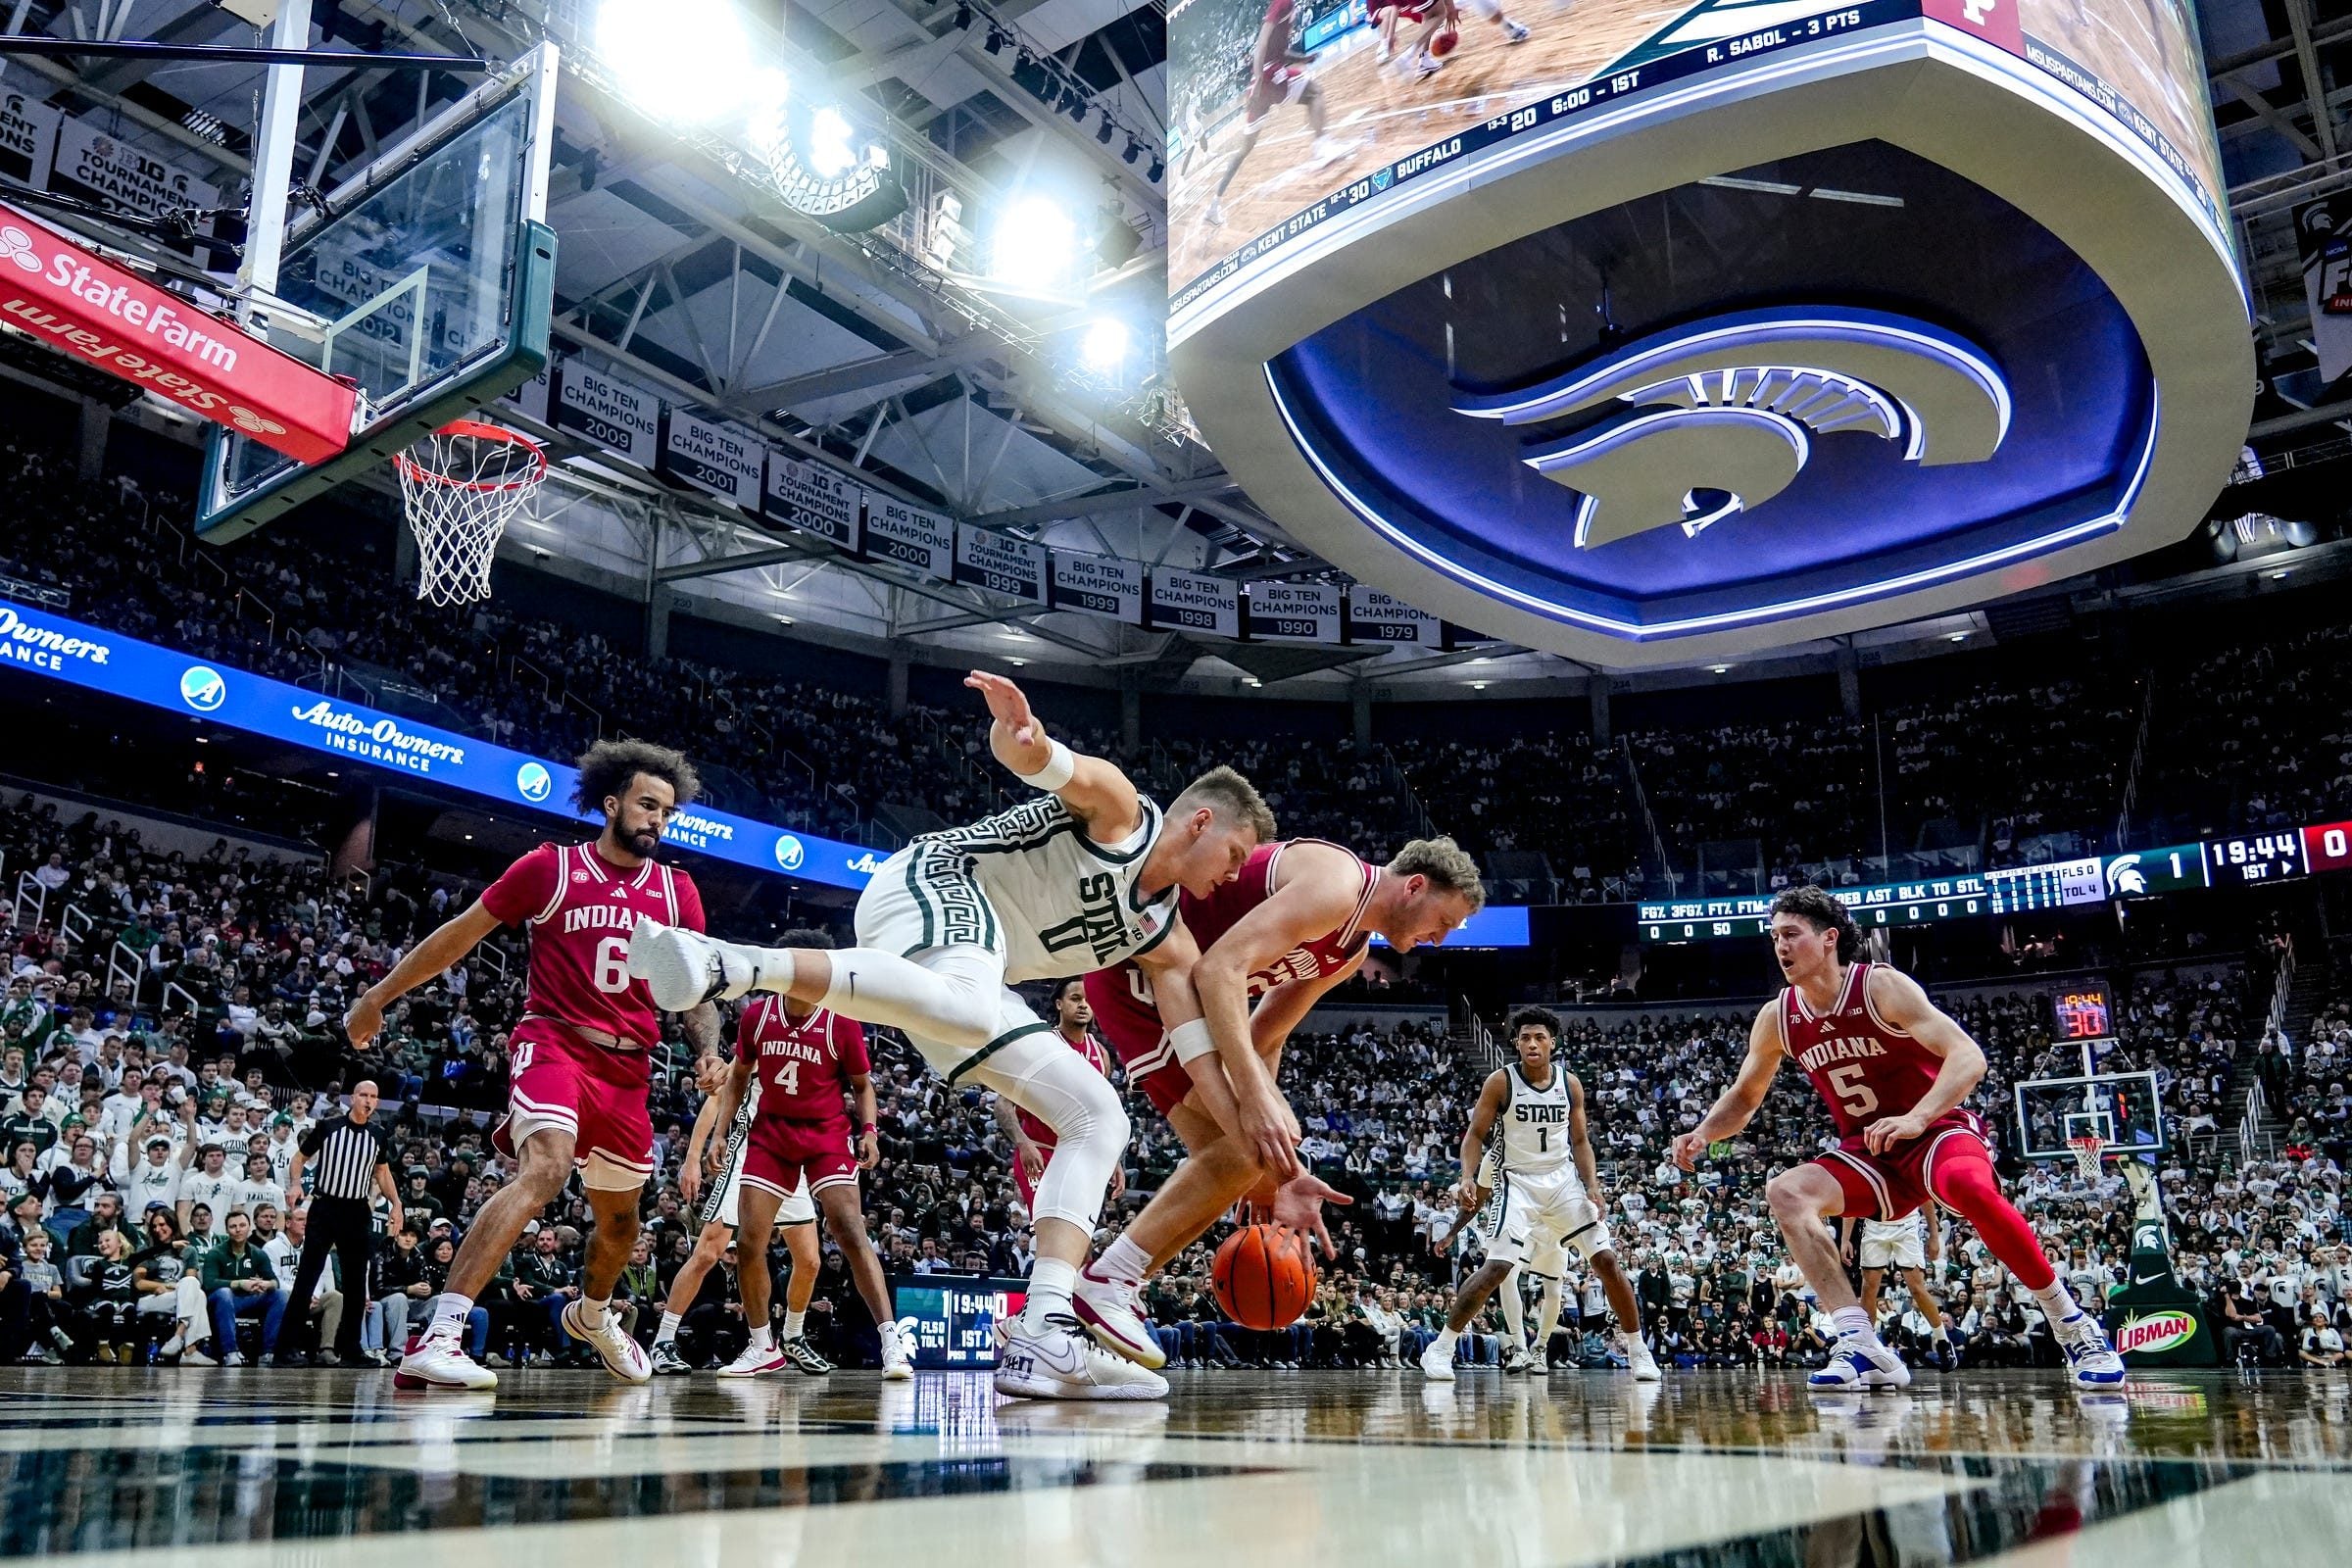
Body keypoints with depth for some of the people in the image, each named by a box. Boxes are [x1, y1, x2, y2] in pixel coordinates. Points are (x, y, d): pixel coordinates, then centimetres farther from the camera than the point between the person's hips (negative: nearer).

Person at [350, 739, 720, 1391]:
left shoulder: (677, 890, 8)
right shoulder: (550, 867, -1)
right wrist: (379, 995, 11)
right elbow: (460, 933, 6)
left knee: (619, 1218, 17)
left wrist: (709, 1055, -8)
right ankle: (436, 1338, -33)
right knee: (546, 1169, -31)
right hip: (554, 1043, -5)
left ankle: (591, 1315, 49)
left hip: (629, 1067, 5)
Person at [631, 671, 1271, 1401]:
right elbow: (1024, 751, -19)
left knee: (1100, 1118, 6)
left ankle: (1044, 1329, -9)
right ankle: (725, 963, -45)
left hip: (971, 963, 9)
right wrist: (1023, 736, -44)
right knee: (968, 1007, -44)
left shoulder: (1165, 942, 21)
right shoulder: (1118, 809, 0)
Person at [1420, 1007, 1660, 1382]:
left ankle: (1637, 1349, 13)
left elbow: (1580, 1141, 9)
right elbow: (1475, 1134, -4)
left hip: (1564, 1180, 3)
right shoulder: (1500, 1081, -8)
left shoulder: (1570, 1083, 1)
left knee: (1607, 1261, -4)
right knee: (1496, 1269, -15)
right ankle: (1439, 1349, -4)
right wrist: (1468, 1179, -19)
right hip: (1520, 1183, -3)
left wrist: (1593, 1187, -5)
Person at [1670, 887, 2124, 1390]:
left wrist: (1915, 1119, -40)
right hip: (1867, 1154, 5)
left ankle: (2075, 1329, -17)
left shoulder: (1882, 986, -16)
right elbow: (1743, 1097, 13)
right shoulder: (1777, 1019, 0)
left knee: (1970, 1187, -38)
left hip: (1938, 1130, -5)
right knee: (1785, 1192, -21)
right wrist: (1702, 1134, -7)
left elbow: (1969, 1057, -24)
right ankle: (1862, 1347, -27)